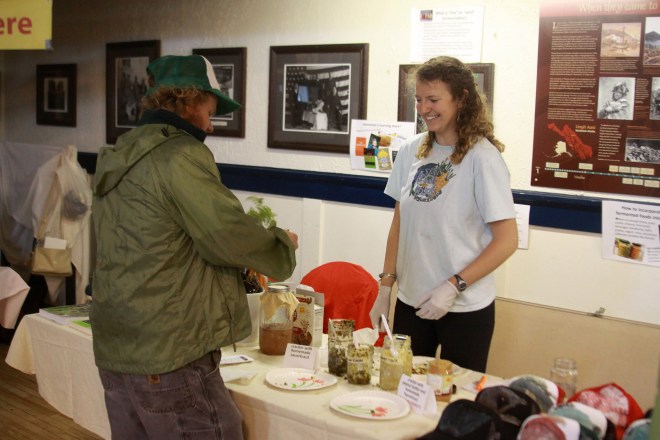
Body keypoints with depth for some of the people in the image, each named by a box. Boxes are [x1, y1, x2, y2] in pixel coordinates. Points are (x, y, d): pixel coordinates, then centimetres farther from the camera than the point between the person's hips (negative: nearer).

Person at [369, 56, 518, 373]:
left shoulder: (482, 157, -13)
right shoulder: (411, 151, 3)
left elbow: (507, 240, -13)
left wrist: (453, 286, -17)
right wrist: (385, 287, 6)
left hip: (465, 309, -4)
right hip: (411, 303, 5)